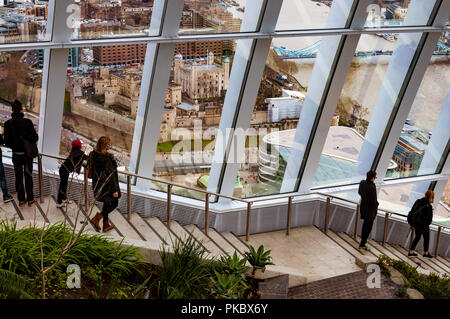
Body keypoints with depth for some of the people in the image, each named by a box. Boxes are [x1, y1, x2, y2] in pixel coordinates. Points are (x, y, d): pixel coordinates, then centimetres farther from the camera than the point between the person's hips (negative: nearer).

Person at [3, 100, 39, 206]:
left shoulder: (8, 123, -11)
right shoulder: (27, 122, -16)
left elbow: (7, 142, -8)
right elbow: (35, 138, -15)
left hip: (16, 155, 1)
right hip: (27, 154, -1)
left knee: (18, 178, 14)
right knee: (28, 177, 13)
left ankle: (21, 200, 21)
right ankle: (30, 199, 19)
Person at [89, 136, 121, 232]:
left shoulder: (93, 155, -1)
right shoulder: (107, 158, -24)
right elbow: (111, 175, -22)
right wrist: (115, 190, -18)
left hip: (97, 184, 8)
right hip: (107, 185, -8)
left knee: (106, 203, 22)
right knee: (114, 203, 10)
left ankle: (106, 225, 26)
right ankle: (97, 218, -1)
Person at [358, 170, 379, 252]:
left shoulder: (362, 183, -7)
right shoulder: (372, 187, -31)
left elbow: (359, 192, 11)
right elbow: (373, 201, -25)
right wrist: (376, 206, -5)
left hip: (363, 206, 8)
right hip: (370, 209, -8)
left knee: (366, 222, 30)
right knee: (368, 227, 6)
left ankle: (363, 239, 47)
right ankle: (362, 245, 10)